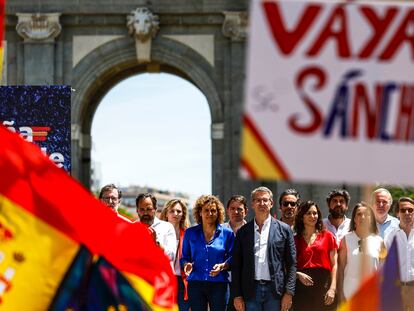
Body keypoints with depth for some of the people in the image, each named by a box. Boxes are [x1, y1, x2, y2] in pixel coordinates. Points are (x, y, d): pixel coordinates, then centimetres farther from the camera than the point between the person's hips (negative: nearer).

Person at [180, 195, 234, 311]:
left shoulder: (227, 233, 7)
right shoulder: (190, 233, 11)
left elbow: (232, 258, 5)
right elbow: (184, 257, 13)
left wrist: (222, 266, -14)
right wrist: (187, 265, -9)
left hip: (219, 284, -1)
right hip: (196, 283, 1)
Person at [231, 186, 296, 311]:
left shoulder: (283, 229, 6)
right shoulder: (243, 232, 10)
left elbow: (291, 264, 4)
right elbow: (236, 265, 9)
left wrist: (289, 293, -5)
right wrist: (237, 295, 1)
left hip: (275, 291, -1)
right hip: (251, 291, 1)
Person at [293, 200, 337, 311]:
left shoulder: (327, 236, 10)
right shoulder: (295, 239, 12)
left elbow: (334, 265, 5)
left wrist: (333, 288, -5)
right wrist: (298, 274, -9)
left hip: (323, 284, -1)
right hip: (302, 286, 1)